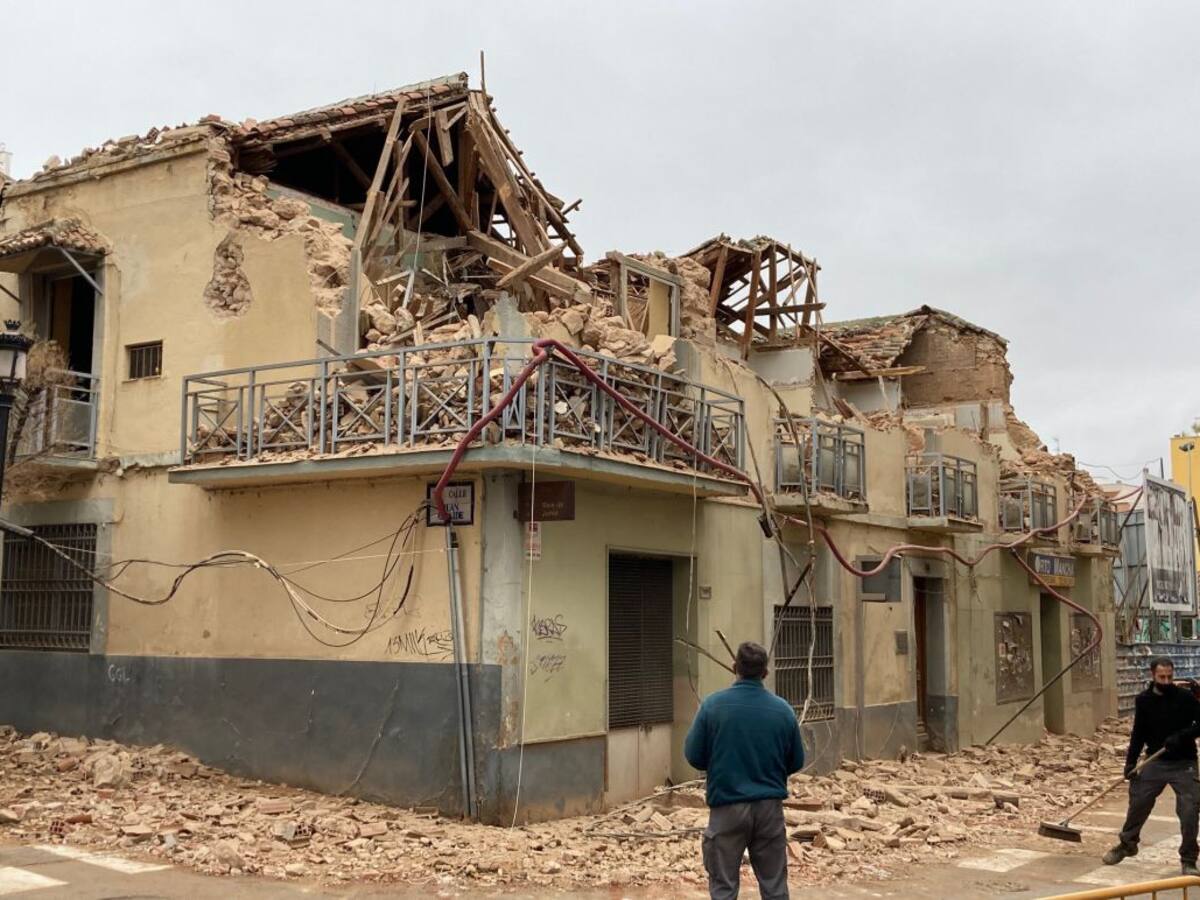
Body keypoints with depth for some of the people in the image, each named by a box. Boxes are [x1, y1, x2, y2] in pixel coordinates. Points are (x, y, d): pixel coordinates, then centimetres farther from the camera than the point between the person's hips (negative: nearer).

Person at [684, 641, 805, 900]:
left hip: (727, 806, -2)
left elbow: (693, 755, -4)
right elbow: (797, 762, 6)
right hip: (770, 806, 2)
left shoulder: (714, 704, -10)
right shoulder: (783, 709, -3)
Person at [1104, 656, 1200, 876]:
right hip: (1155, 762, 3)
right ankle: (1127, 844, 30)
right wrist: (1130, 762, 0)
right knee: (1137, 802, 6)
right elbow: (1138, 733, 7)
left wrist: (1182, 736, -22)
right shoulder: (1143, 700, 1)